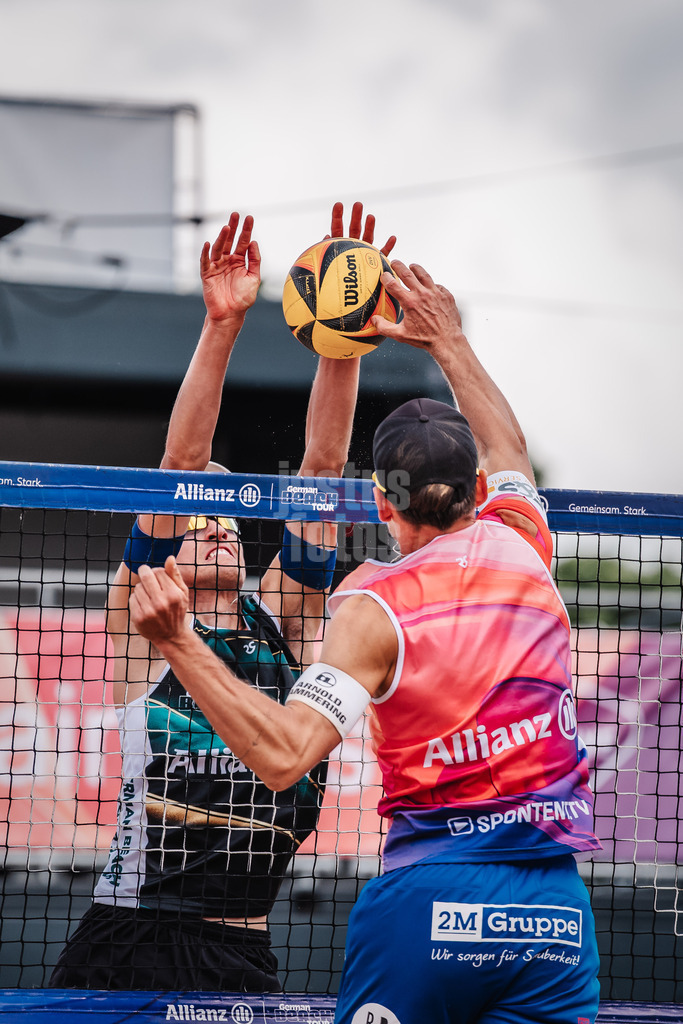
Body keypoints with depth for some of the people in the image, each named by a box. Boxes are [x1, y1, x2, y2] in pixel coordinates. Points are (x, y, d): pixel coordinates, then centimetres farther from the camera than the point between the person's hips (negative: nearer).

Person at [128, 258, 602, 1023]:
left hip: (428, 893, -3)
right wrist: (449, 342, 46)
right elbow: (506, 449, 34)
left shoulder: (375, 608, -5)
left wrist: (179, 642, -15)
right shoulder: (519, 545, 9)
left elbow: (281, 754, -16)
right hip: (554, 903, 4)